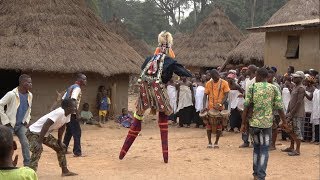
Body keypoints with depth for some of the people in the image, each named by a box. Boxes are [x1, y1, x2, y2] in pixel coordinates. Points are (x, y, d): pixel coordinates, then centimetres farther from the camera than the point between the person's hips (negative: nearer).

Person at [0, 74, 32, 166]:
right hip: (11, 124, -5)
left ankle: (27, 165, 3)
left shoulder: (30, 95, 0)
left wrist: (27, 120, 8)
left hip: (21, 125, 5)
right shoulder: (12, 94, -20)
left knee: (25, 144, -3)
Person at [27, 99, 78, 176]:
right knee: (38, 149, -33)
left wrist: (59, 141, 13)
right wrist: (39, 142, -34)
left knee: (61, 147, 13)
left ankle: (65, 171, 24)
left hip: (45, 134, 10)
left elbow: (62, 127, 9)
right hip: (34, 132, -10)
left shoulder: (68, 114, -5)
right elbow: (46, 125, -34)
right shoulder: (59, 112, -31)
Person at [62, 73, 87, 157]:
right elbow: (73, 99, -27)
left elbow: (63, 98, 21)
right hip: (72, 113, -10)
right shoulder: (77, 88, -12)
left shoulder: (71, 87, 18)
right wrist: (75, 111, -24)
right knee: (77, 132, -7)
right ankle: (77, 152, -8)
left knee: (69, 131, 20)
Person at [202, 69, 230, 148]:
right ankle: (209, 142, 16)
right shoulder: (208, 83, 3)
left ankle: (216, 142, 16)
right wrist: (204, 106, -12)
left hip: (220, 108, -1)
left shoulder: (224, 83, -3)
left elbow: (226, 95, -6)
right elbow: (205, 95, 2)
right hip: (210, 108, 1)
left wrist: (220, 104, -21)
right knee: (209, 124, 3)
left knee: (219, 125, 4)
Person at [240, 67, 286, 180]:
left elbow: (247, 106, -5)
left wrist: (243, 123, 0)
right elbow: (279, 107, -5)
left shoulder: (252, 87, -1)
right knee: (264, 150, 3)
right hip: (267, 123, -1)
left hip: (253, 122, 2)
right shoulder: (273, 88, -1)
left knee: (256, 147, 18)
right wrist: (284, 122, 6)